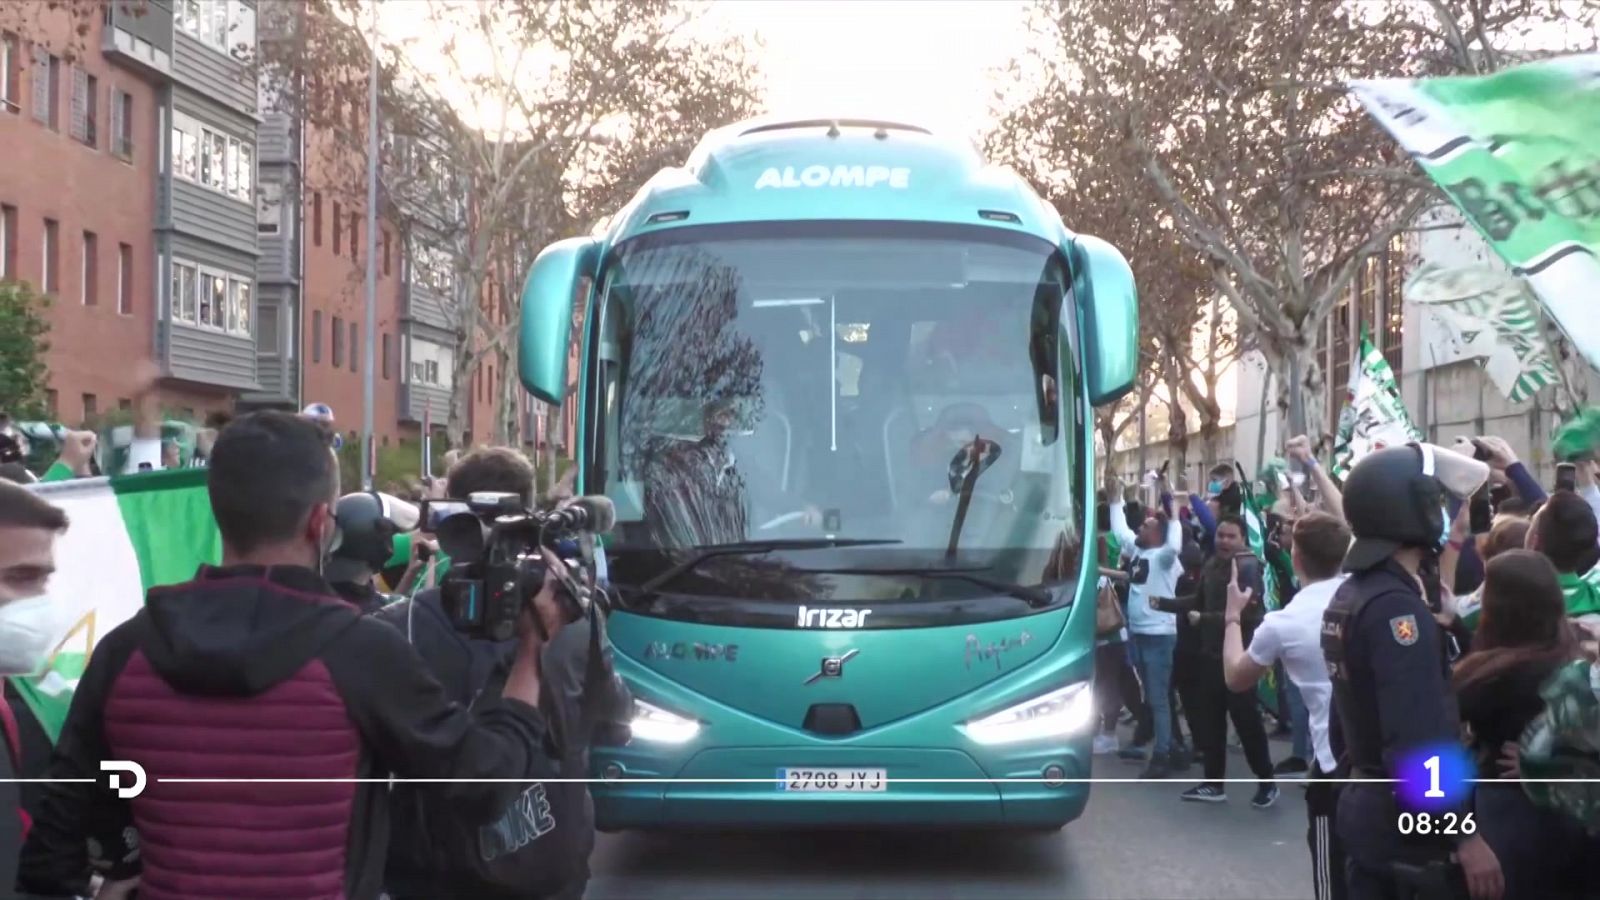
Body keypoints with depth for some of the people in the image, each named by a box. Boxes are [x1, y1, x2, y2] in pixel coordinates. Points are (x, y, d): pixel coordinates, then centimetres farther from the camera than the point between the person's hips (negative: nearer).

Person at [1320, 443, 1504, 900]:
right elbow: (1419, 739, -27)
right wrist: (1464, 834, -24)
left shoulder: (1348, 597, 10)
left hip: (1364, 807, 9)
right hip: (1407, 822, -9)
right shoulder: (1397, 608, -21)